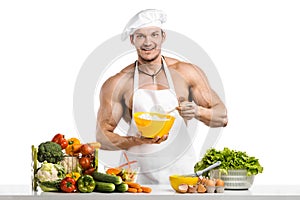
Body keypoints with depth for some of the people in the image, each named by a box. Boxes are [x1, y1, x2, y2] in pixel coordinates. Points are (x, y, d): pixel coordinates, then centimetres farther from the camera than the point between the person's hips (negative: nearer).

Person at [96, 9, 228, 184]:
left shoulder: (187, 73, 5)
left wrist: (197, 112, -14)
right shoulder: (117, 84, 1)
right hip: (140, 175, 0)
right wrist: (137, 141, -18)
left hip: (183, 170, 1)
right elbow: (102, 137, 1)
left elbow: (222, 117, 8)